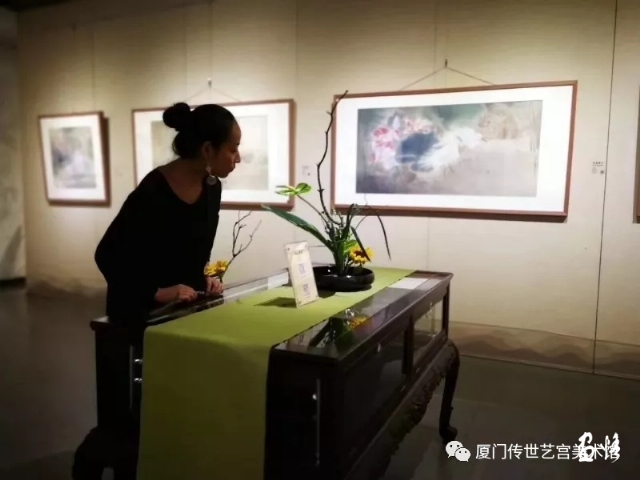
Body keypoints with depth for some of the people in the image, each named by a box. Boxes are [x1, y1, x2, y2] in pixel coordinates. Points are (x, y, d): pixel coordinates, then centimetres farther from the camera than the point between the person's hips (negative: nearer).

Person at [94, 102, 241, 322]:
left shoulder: (212, 188, -2)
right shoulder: (152, 193, -23)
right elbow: (107, 256, -17)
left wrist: (203, 279, -4)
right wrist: (156, 292, -23)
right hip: (142, 311, -5)